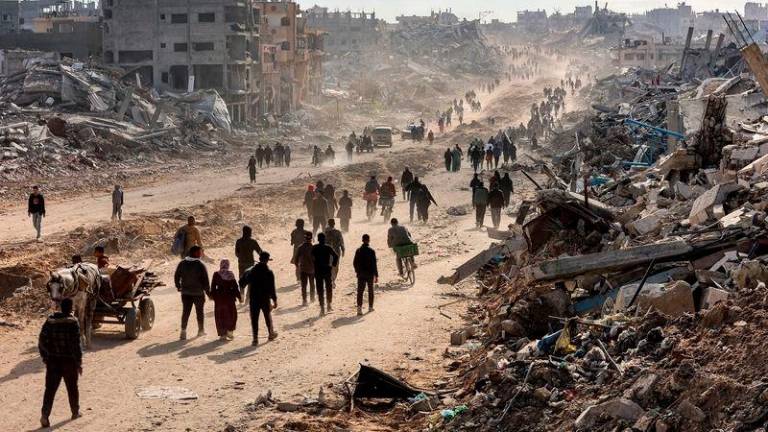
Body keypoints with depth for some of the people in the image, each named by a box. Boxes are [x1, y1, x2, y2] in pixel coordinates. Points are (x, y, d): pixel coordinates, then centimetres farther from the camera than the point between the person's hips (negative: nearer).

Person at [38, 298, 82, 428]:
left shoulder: (50, 321, 1)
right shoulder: (73, 322, -12)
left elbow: (42, 342, 4)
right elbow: (76, 345, -15)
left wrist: (45, 358, 14)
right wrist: (79, 362, -7)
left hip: (52, 360, 3)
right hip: (69, 361, -3)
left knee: (50, 388, 3)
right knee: (72, 388, 16)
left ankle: (45, 415, -11)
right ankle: (75, 412, 30)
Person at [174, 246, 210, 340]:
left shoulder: (182, 263, 0)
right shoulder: (200, 265, -14)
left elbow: (176, 276, 8)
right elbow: (205, 280, -12)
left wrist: (178, 286, 23)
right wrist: (208, 292, -2)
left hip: (185, 293, 3)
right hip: (198, 293, -3)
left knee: (185, 312, 7)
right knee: (199, 311, 13)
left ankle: (183, 331, -2)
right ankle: (201, 330, 24)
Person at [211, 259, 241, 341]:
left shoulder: (216, 275, -6)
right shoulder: (231, 275, -4)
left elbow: (213, 287, -3)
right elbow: (235, 287, -1)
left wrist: (212, 295, 12)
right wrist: (239, 297, 7)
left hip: (219, 298, 0)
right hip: (229, 297, 0)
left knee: (220, 316, 7)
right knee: (231, 315, 16)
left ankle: (222, 334, 4)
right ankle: (230, 331, 6)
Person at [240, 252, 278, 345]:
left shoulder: (252, 271, -5)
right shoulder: (269, 273, -11)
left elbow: (242, 282, 1)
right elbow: (273, 288, -10)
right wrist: (275, 300, -3)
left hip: (254, 299, 0)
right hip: (266, 299, 0)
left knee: (254, 319, 4)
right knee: (268, 316, 21)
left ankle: (255, 338, -2)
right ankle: (271, 333, 36)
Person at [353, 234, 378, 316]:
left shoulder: (358, 251, -1)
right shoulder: (371, 251, -11)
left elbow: (355, 263, 4)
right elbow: (374, 264, -11)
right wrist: (376, 275, -6)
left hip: (361, 274, 2)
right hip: (370, 274, -2)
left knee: (360, 291, 0)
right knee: (370, 291, 15)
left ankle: (359, 308, -14)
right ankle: (370, 307, 24)